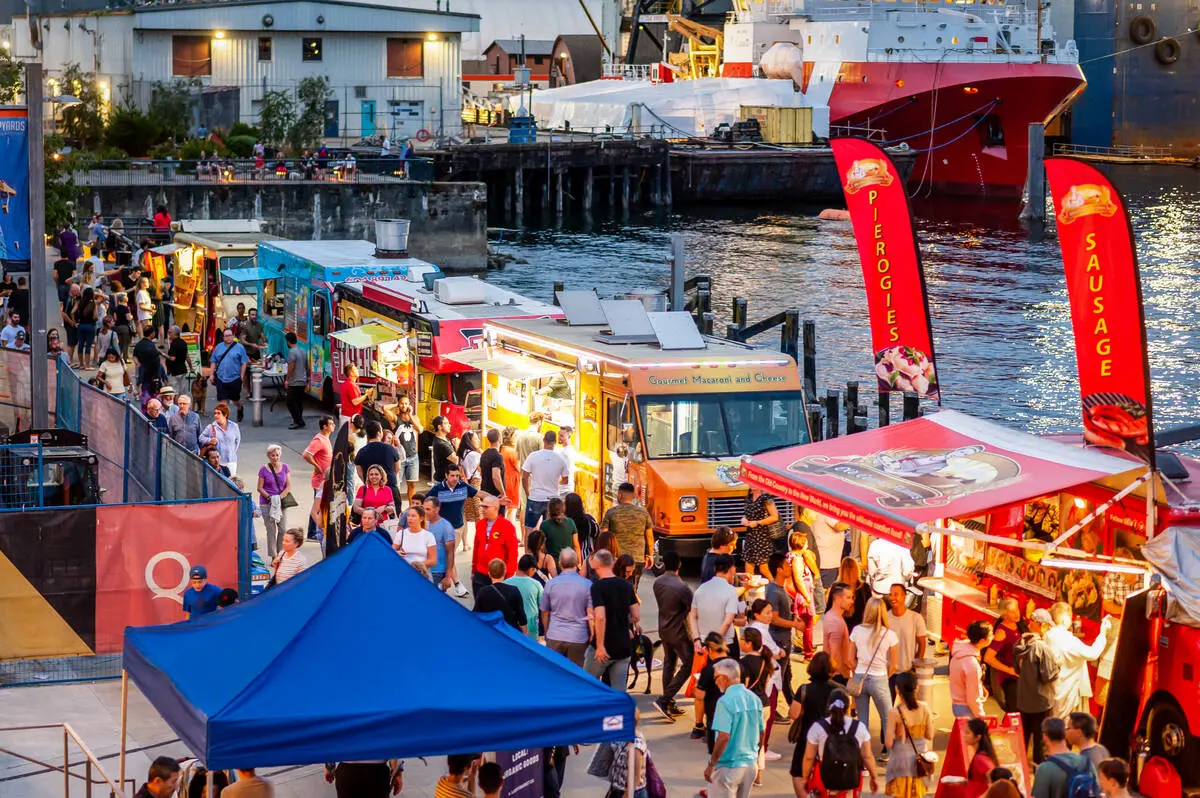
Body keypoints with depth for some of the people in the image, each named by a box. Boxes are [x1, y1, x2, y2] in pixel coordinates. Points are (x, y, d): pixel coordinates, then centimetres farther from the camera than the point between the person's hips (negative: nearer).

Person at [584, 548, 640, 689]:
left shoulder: (597, 586, -14)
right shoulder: (627, 586, 5)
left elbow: (600, 617, -23)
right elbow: (636, 616, 8)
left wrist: (600, 646, -21)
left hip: (603, 647, -5)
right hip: (624, 646, 5)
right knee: (620, 690, 6)